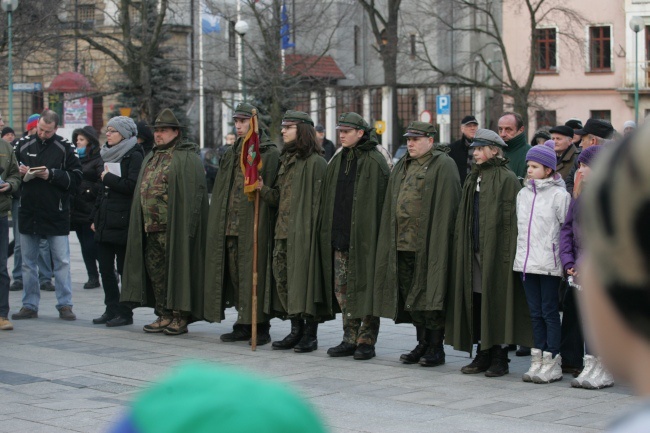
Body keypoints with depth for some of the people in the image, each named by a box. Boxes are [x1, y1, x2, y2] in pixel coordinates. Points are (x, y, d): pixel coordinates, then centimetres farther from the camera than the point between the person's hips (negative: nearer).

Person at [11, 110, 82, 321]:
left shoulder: (65, 148, -3)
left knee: (62, 262, 0)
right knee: (28, 262, 10)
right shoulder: (23, 144, 5)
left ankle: (65, 305, 7)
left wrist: (52, 175, -16)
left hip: (56, 214, -3)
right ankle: (29, 306, 18)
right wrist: (19, 172, -8)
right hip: (28, 213, 3)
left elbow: (76, 178, -5)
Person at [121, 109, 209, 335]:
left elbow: (194, 192, -14)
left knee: (176, 269, -4)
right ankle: (164, 315, 17)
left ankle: (180, 316, 3)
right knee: (155, 269, 9)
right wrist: (144, 223, 15)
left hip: (174, 228, -8)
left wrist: (187, 226, -20)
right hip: (151, 227, 8)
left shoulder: (187, 157, -7)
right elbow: (142, 190, 23)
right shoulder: (151, 158, 19)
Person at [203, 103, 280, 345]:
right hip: (230, 224, 7)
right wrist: (220, 221, 13)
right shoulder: (232, 153, 18)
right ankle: (243, 324, 14)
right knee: (235, 274, 7)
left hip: (254, 224, -7)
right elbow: (221, 189, 18)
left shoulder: (270, 153, -2)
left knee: (254, 273, -6)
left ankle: (261, 327, 0)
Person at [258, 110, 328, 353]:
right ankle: (296, 330, 16)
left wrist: (310, 229, -17)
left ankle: (311, 334, 2)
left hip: (303, 232, -8)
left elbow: (317, 201, -12)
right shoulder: (286, 160, 17)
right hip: (283, 232, 8)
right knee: (283, 278, 7)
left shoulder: (315, 162, -8)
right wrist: (263, 189, -3)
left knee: (305, 277, -6)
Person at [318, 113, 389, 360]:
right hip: (339, 236, 7)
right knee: (342, 288, 8)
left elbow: (381, 200, -10)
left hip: (364, 235, -7)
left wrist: (374, 235, -15)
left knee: (365, 288, -1)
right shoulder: (337, 161, 13)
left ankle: (367, 341, 6)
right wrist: (328, 232, 10)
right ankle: (350, 338, 16)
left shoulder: (375, 161, -8)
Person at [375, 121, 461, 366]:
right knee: (410, 297, 10)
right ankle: (423, 344, 21)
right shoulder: (403, 167, 18)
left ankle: (436, 348, 5)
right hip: (403, 243, 8)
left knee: (429, 296, -4)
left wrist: (438, 242, -16)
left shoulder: (443, 166, -6)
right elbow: (392, 205, 21)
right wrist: (392, 240, 14)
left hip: (428, 244, -8)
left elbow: (446, 208, -11)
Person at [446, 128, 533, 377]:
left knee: (497, 300, -3)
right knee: (477, 302, 8)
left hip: (496, 252, -7)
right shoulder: (473, 179, 16)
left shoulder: (507, 179, -8)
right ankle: (483, 355, 15)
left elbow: (511, 218, -13)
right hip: (474, 252, 7)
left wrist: (506, 252, -18)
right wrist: (463, 248, 13)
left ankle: (500, 357, 4)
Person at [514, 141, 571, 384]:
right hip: (526, 262, 6)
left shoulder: (559, 195, -6)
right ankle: (537, 360, 14)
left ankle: (552, 362, 3)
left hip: (549, 263, -6)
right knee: (535, 312, 9)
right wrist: (522, 253, 15)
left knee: (549, 311, -2)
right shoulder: (523, 194, 13)